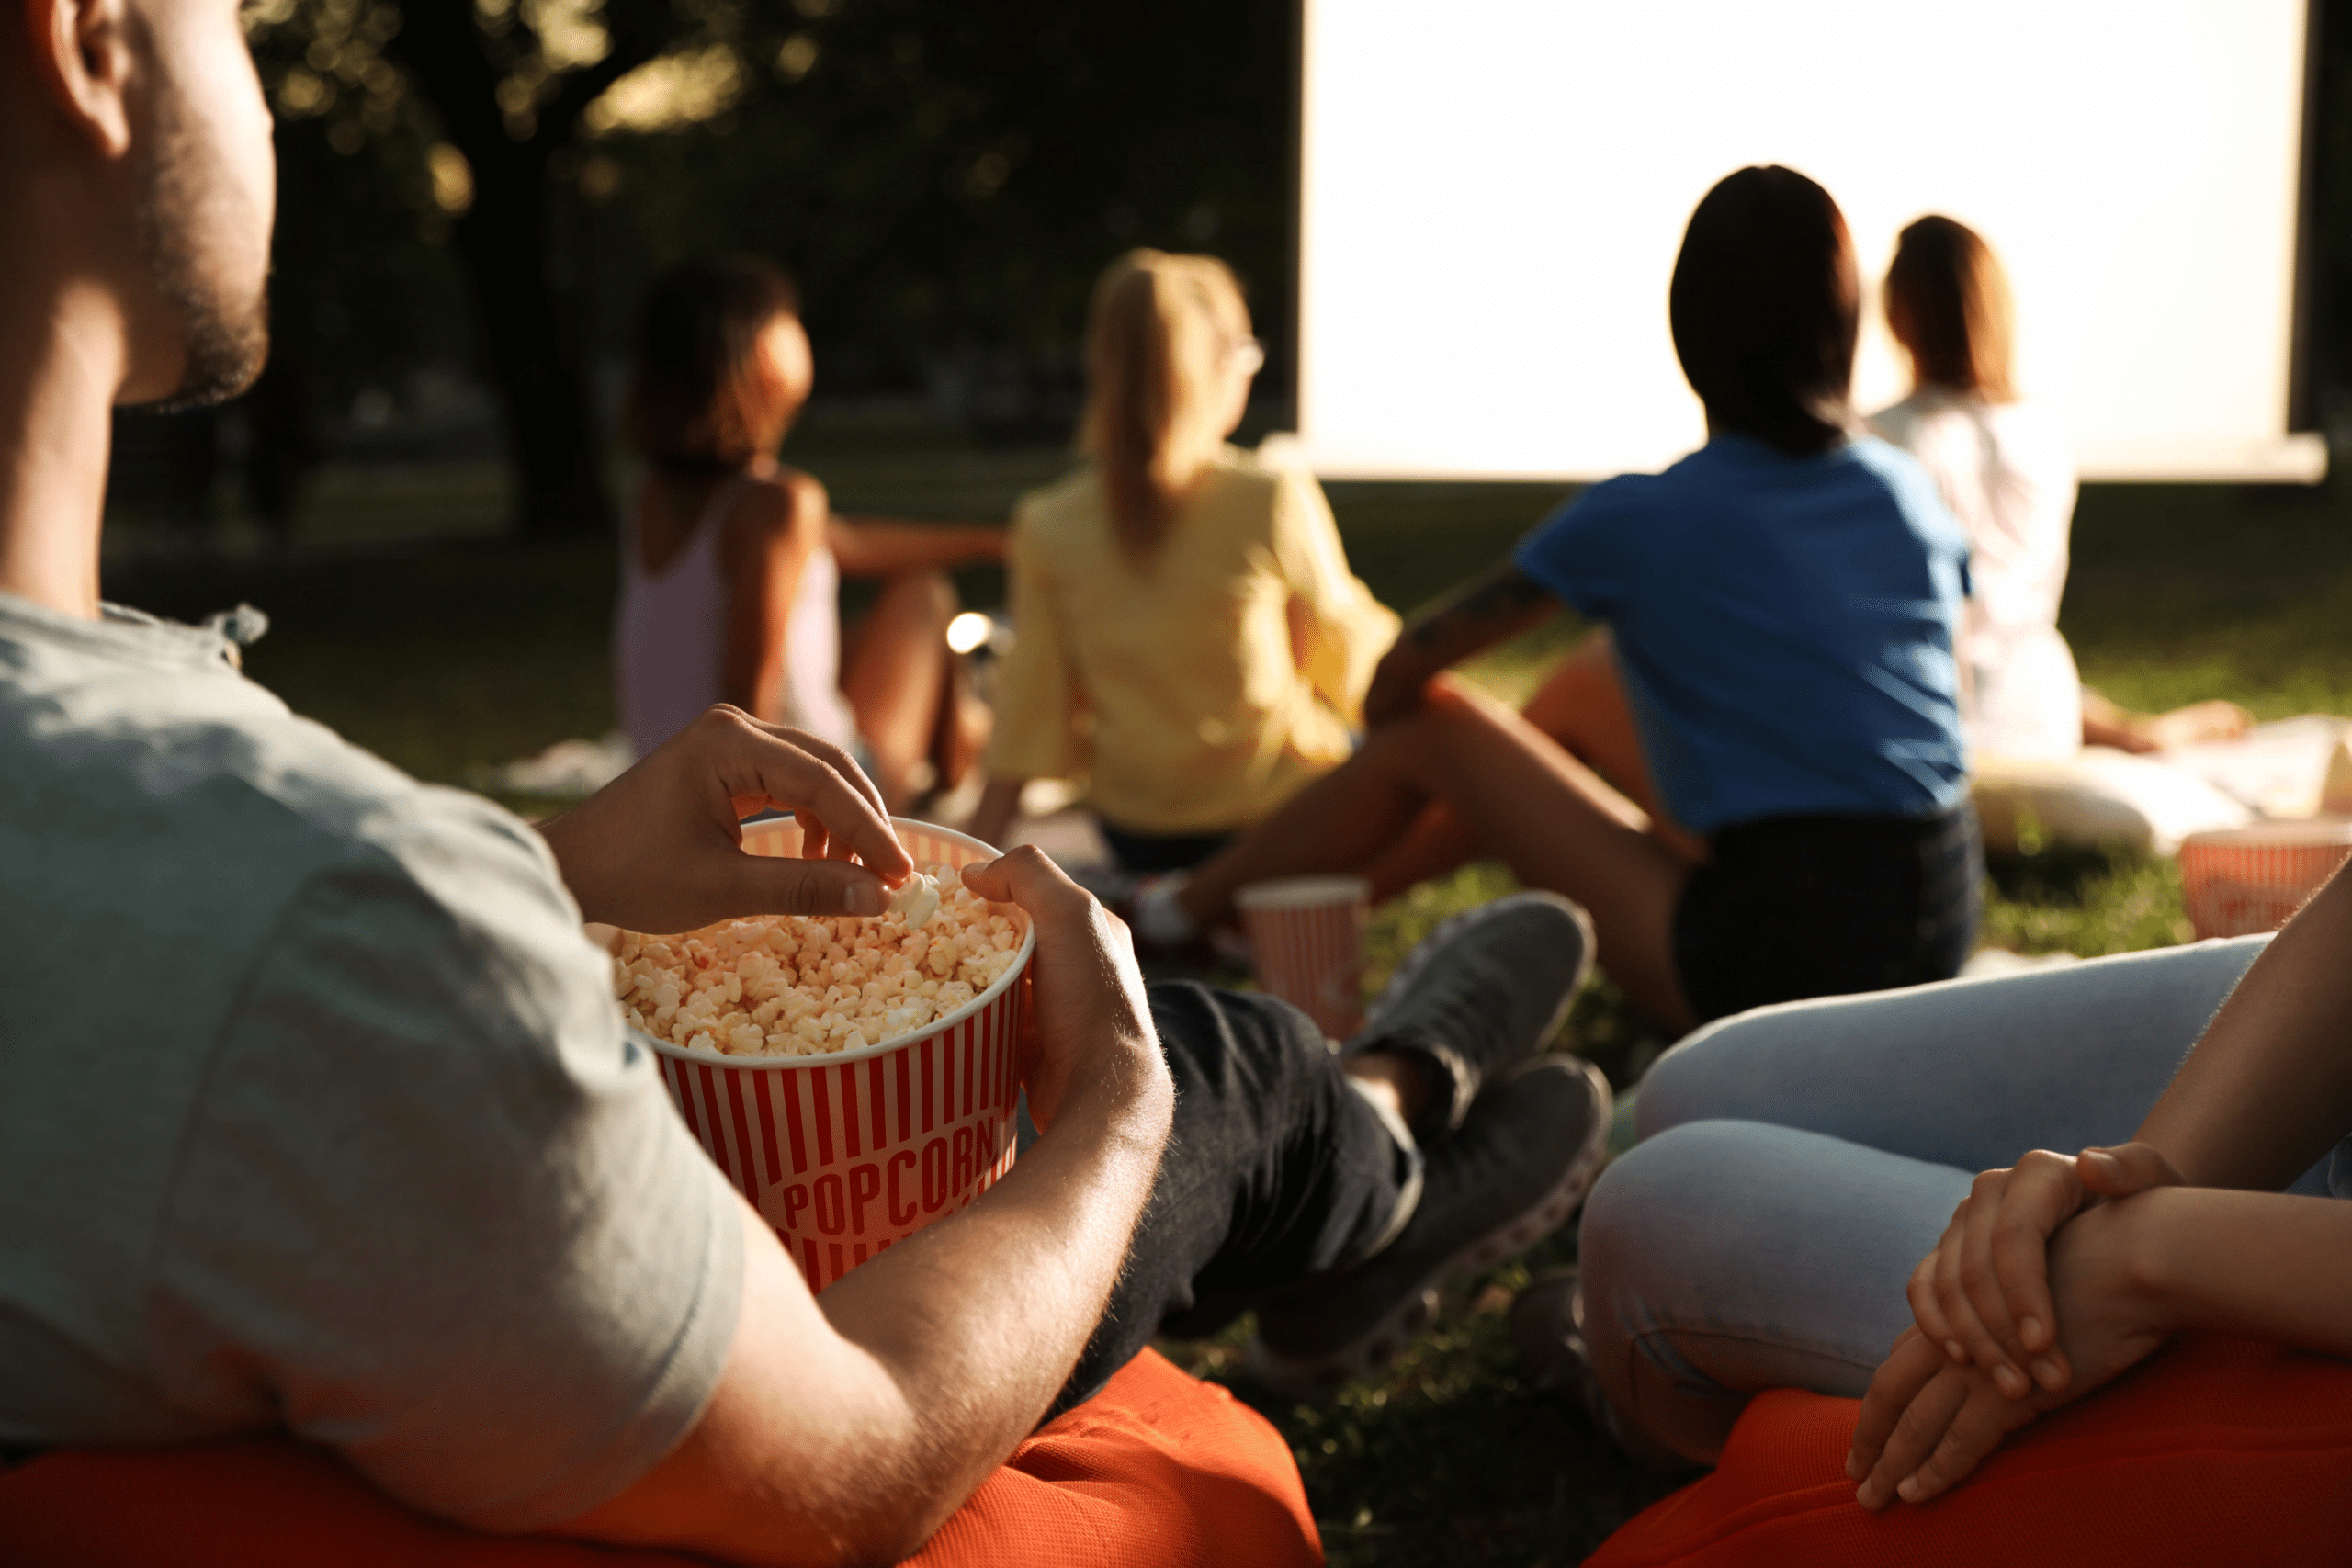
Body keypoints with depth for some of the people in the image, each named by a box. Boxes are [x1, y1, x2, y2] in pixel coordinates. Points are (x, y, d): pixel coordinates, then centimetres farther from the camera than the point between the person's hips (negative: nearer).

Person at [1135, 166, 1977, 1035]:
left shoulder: (1636, 518, -10)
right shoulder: (1912, 494, 5)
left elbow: (1406, 670, -1)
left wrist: (1376, 775, 22)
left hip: (1778, 963, -6)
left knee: (1434, 726, 7)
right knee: (1580, 693, 22)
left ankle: (1186, 907, 26)